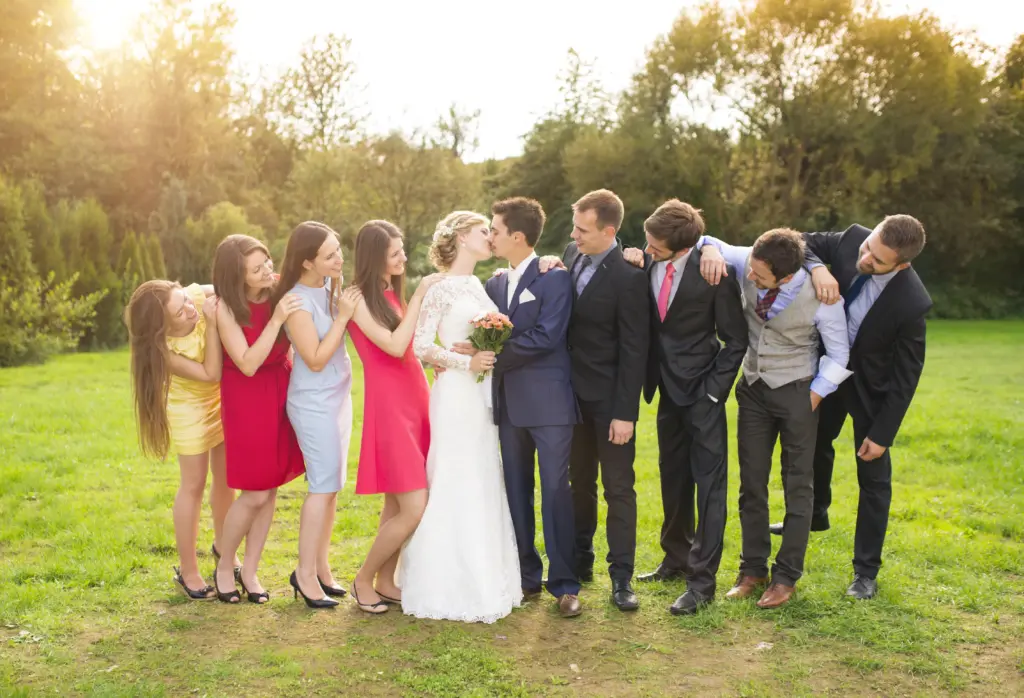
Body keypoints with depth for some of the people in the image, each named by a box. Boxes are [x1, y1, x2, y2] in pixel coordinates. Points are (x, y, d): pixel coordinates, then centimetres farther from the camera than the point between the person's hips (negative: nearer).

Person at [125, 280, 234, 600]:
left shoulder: (200, 295, -24)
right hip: (191, 408, -5)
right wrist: (212, 324, -38)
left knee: (226, 478, 14)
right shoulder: (166, 351, -32)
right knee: (194, 485, 3)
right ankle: (187, 570, 17)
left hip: (226, 398, 5)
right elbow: (211, 374, -32)